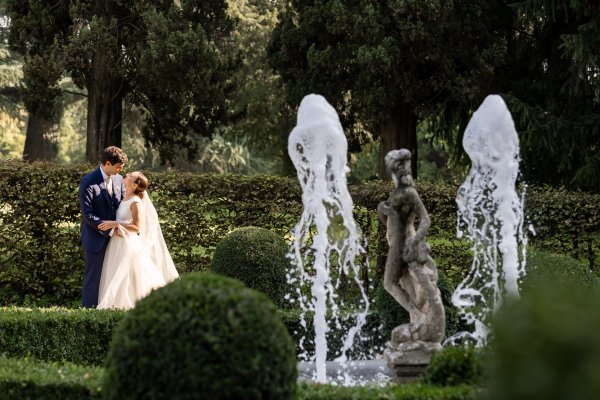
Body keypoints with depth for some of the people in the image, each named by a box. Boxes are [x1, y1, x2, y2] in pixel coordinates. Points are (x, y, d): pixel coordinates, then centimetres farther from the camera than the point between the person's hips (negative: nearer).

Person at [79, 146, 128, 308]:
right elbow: (87, 214, -16)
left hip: (114, 236, 6)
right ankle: (89, 308, 7)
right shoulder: (89, 182, -13)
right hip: (96, 238, -6)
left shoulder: (118, 179, 6)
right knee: (94, 277, -1)